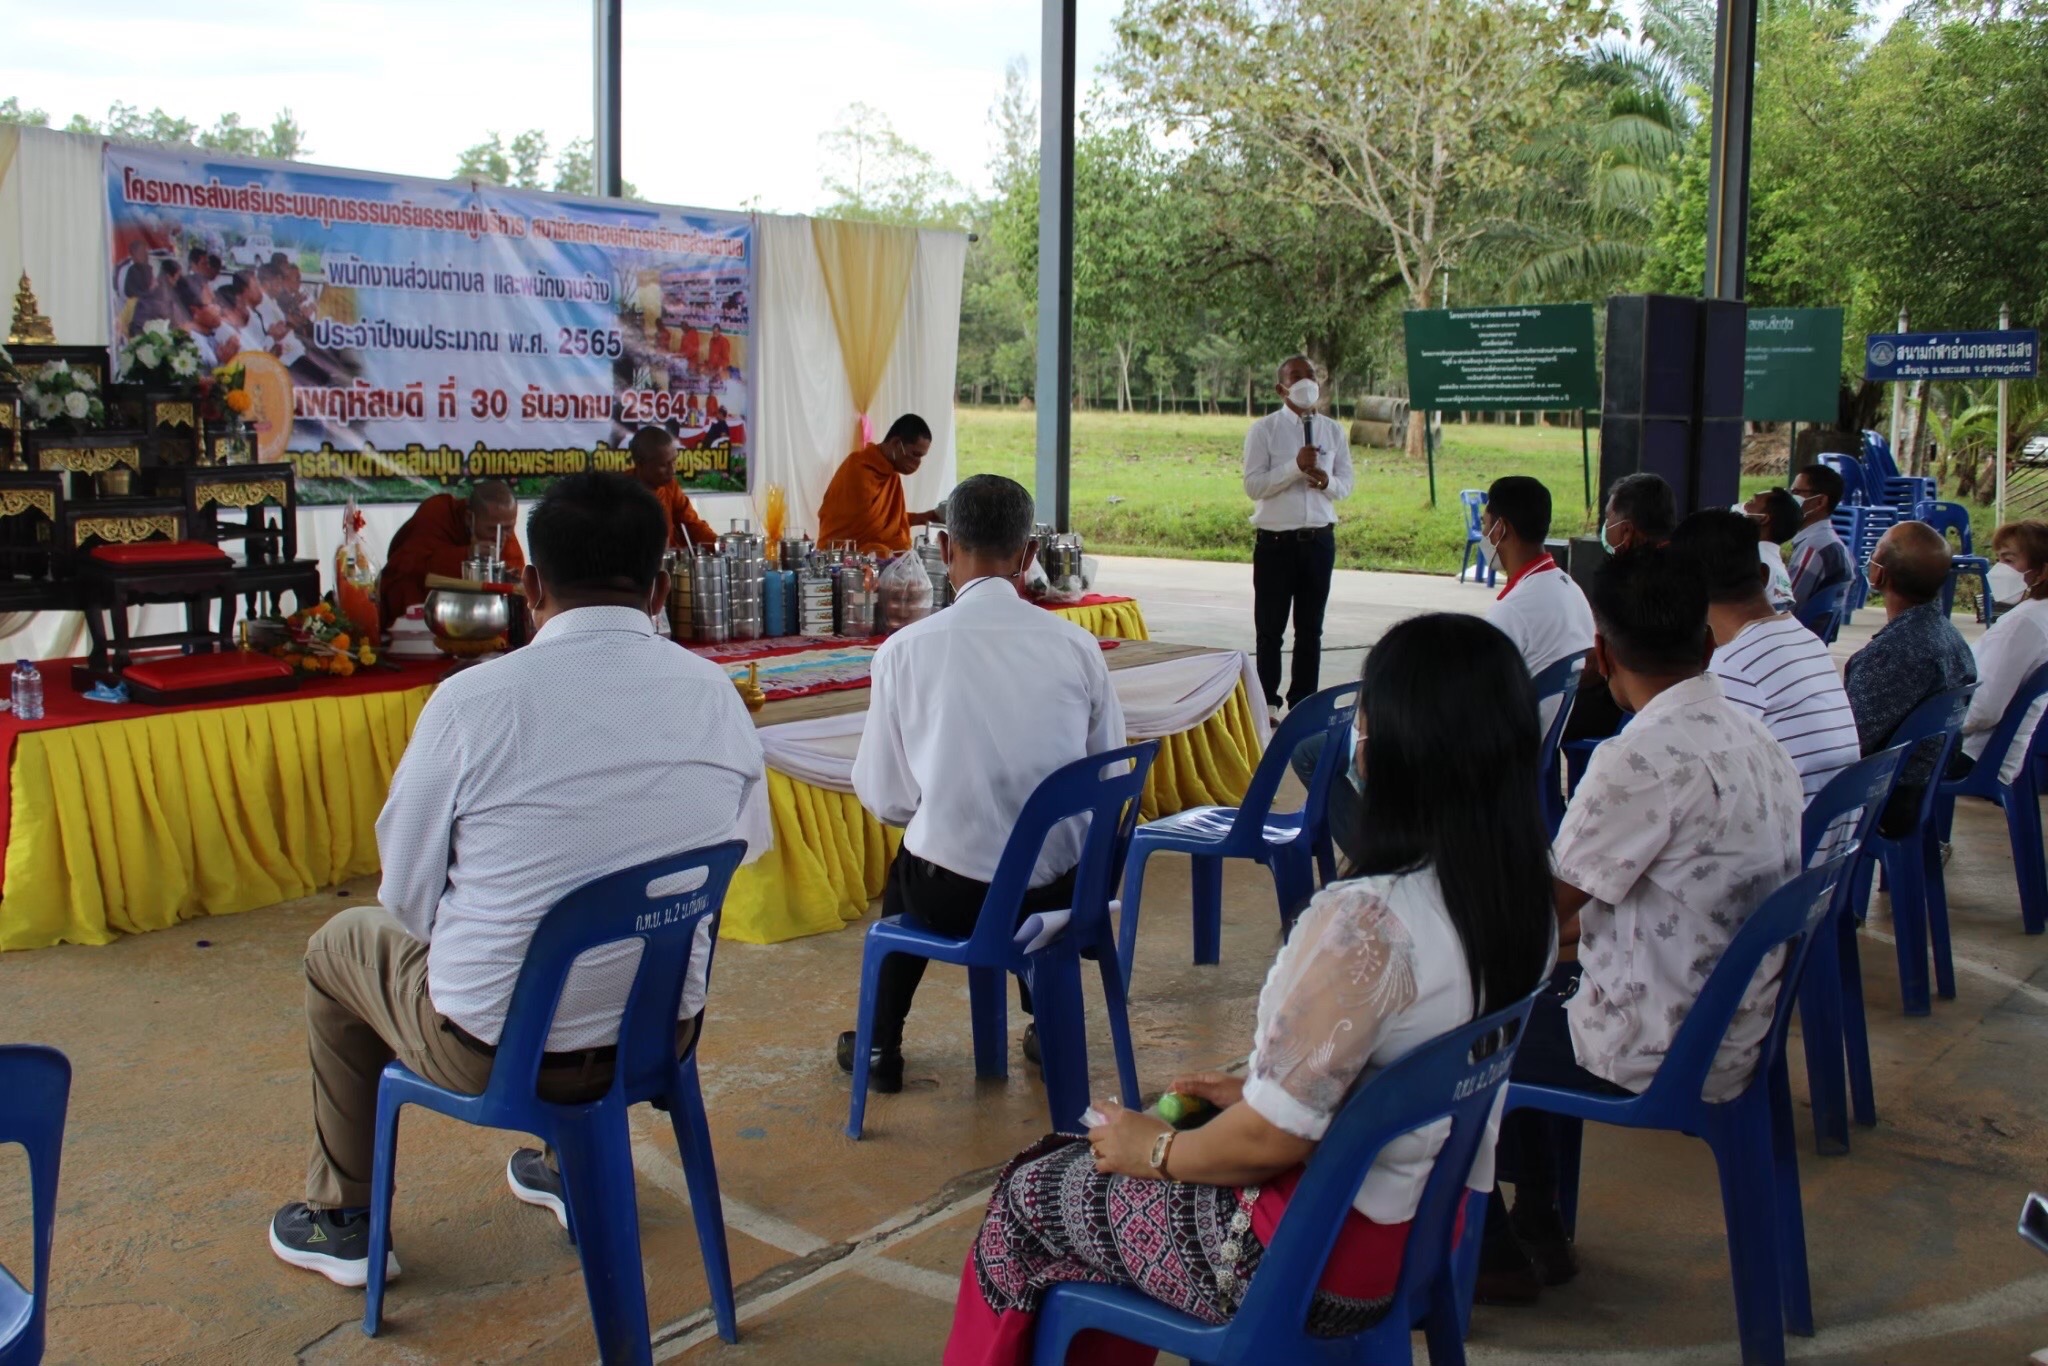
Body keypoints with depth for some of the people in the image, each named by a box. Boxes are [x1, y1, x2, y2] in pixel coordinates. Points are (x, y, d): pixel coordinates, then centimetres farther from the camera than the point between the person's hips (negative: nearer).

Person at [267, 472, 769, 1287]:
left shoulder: (472, 701, -18)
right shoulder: (714, 694, -8)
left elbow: (409, 897, -7)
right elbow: (745, 844, 7)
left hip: (494, 1048, -3)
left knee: (341, 944, 26)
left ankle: (341, 1221, 39)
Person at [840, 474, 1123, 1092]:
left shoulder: (906, 649, -10)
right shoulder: (1077, 645, -6)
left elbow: (884, 798, -4)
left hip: (953, 898, -1)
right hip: (1064, 894, 2)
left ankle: (881, 1047, 41)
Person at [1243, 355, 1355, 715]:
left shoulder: (1332, 431, 8)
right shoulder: (1264, 430, -3)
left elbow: (1346, 484, 12)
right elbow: (1253, 486, -11)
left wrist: (1327, 482, -11)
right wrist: (1296, 466, -21)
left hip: (1319, 539, 3)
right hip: (1275, 540, -3)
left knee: (1310, 628, 11)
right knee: (1270, 628, 5)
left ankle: (1303, 702, 21)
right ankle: (1267, 701, 16)